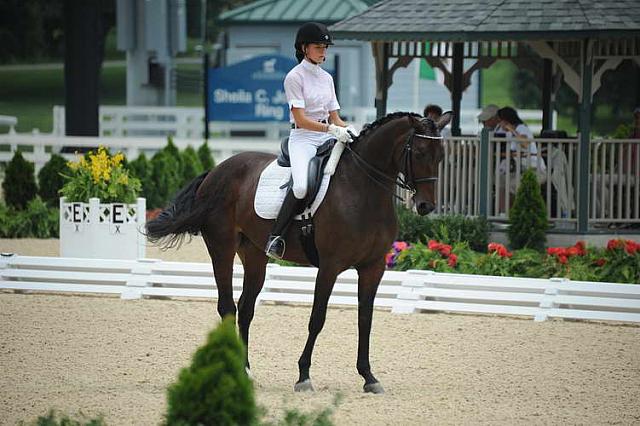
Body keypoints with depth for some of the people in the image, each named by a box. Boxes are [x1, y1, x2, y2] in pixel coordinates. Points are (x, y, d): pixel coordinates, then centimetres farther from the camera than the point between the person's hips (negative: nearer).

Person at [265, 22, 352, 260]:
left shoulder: (326, 78, 17)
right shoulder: (295, 77, -4)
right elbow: (301, 119, -12)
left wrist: (348, 130, -3)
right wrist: (331, 129, -23)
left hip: (327, 139, 7)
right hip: (302, 138, -7)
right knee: (302, 187, -32)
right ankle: (276, 237, -21)